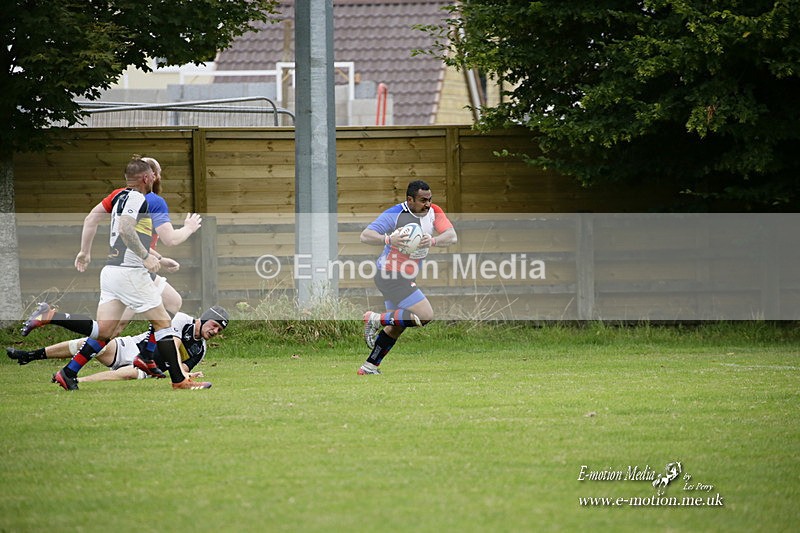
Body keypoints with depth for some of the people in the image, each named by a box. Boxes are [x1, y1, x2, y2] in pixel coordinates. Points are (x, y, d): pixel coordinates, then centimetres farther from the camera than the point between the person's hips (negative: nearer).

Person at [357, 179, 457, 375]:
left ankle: (369, 366, 23)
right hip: (390, 275, -8)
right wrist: (388, 239, -41)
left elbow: (452, 237, -13)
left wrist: (433, 240, -34)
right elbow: (365, 236, -22)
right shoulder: (395, 214, -18)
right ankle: (376, 319, -6)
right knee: (425, 315, -16)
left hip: (406, 278, 8)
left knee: (395, 327, 15)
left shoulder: (434, 212, -1)